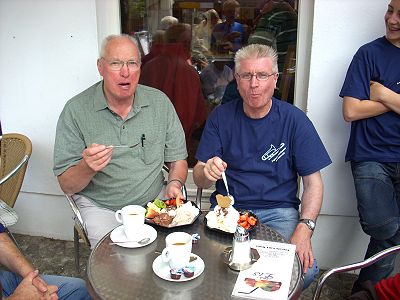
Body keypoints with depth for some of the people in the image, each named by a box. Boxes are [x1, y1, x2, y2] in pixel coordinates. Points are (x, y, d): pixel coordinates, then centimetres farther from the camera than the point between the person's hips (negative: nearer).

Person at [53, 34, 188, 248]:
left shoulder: (160, 102, 1)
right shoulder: (76, 110, -8)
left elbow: (177, 158, 10)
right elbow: (67, 185, -6)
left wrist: (175, 183, -11)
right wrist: (87, 168, -27)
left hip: (154, 200, 3)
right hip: (100, 207, -2)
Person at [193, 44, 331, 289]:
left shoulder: (294, 119, -1)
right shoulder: (221, 117, 3)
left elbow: (313, 182, -2)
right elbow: (199, 179, 3)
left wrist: (304, 228, -18)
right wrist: (208, 172, -22)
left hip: (278, 211, 0)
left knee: (305, 269, -24)